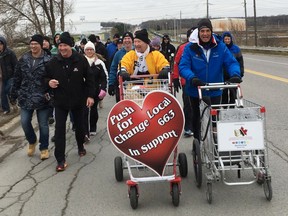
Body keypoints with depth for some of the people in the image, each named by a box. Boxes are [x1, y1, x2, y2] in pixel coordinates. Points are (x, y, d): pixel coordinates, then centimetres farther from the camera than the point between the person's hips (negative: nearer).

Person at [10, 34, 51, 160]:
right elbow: (17, 79, 8)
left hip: (42, 98, -3)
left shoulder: (47, 61, -9)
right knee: (25, 122, 3)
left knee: (43, 124, 6)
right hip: (25, 98, 3)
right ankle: (32, 141, 31)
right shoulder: (23, 60, 3)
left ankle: (44, 148, 24)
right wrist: (14, 95, 9)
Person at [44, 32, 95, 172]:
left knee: (79, 126, 17)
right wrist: (49, 82, -17)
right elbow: (46, 77, 7)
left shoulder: (81, 60, -9)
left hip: (78, 100, 0)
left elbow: (89, 78, -3)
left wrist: (90, 95, -6)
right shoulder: (53, 62, -6)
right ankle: (60, 159, -1)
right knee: (59, 129, -5)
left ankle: (80, 146, 44)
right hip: (60, 101, 0)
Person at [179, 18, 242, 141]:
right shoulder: (190, 48, -9)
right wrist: (192, 78, -36)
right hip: (195, 91, 0)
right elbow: (183, 66, -17)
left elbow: (231, 62, -6)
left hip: (215, 92, 0)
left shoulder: (220, 47, -3)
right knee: (197, 118, 16)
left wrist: (235, 74, -28)